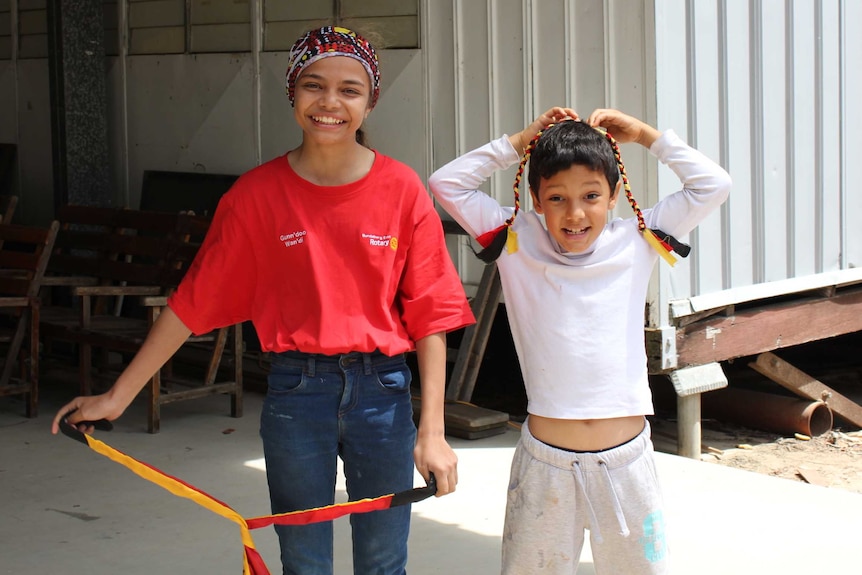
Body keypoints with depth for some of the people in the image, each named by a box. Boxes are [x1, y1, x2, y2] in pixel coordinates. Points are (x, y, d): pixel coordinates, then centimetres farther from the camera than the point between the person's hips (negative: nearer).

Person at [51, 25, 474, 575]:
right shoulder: (258, 194, -4)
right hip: (296, 390, 0)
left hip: (383, 390, 0)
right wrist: (117, 396, -2)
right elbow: (193, 301, -1)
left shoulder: (403, 190, -4)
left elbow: (428, 316, -4)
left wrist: (432, 431, -7)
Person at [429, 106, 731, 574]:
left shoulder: (636, 241, 3)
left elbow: (713, 185, 4)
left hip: (626, 459, 1)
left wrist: (645, 135, 5)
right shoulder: (518, 244, 1)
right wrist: (519, 143, 2)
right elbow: (446, 183, 1)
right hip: (545, 461, -1)